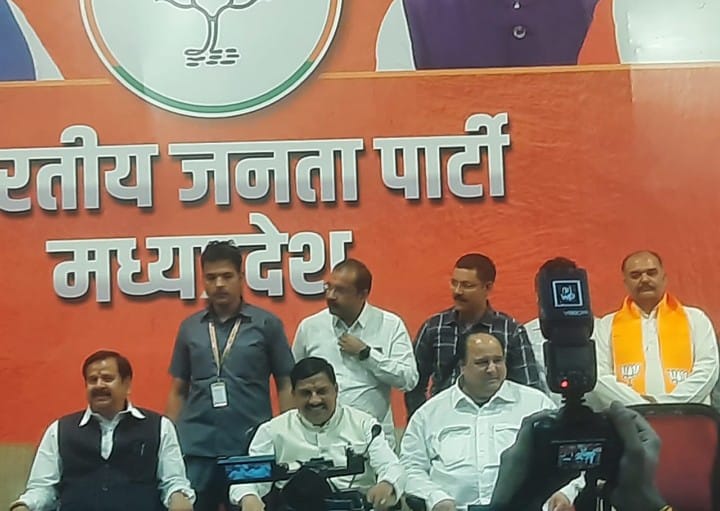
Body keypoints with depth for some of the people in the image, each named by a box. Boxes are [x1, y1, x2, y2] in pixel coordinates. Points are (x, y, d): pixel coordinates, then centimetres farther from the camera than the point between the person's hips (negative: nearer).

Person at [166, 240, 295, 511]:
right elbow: (178, 391, 14)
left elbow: (285, 385, 3)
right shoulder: (189, 327, 9)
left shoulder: (267, 324, 1)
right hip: (197, 449, 2)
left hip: (252, 448, -2)